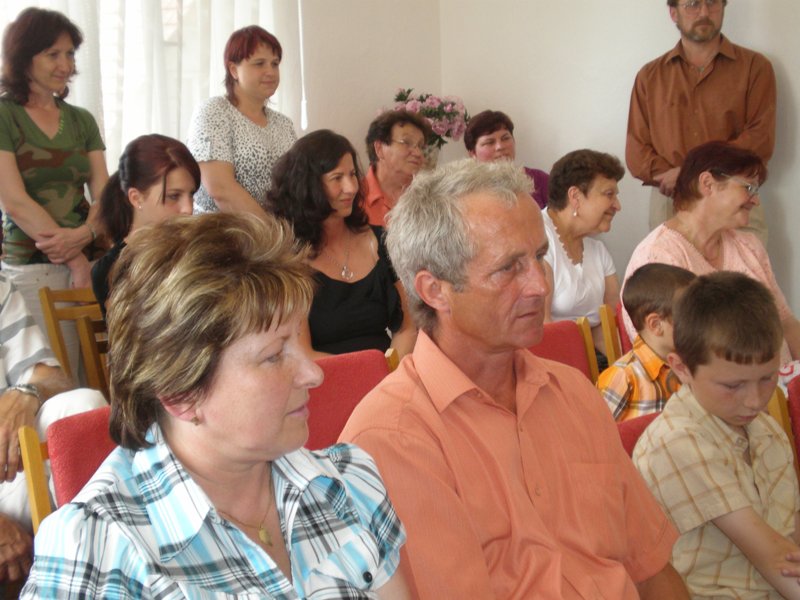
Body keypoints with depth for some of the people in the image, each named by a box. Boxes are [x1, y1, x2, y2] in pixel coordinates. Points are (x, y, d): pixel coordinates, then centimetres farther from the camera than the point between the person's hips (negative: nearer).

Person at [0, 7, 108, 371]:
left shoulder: (81, 120, 14)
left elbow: (103, 194, 8)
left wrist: (85, 234, -14)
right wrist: (75, 259, -11)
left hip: (90, 258, 4)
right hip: (32, 268, -4)